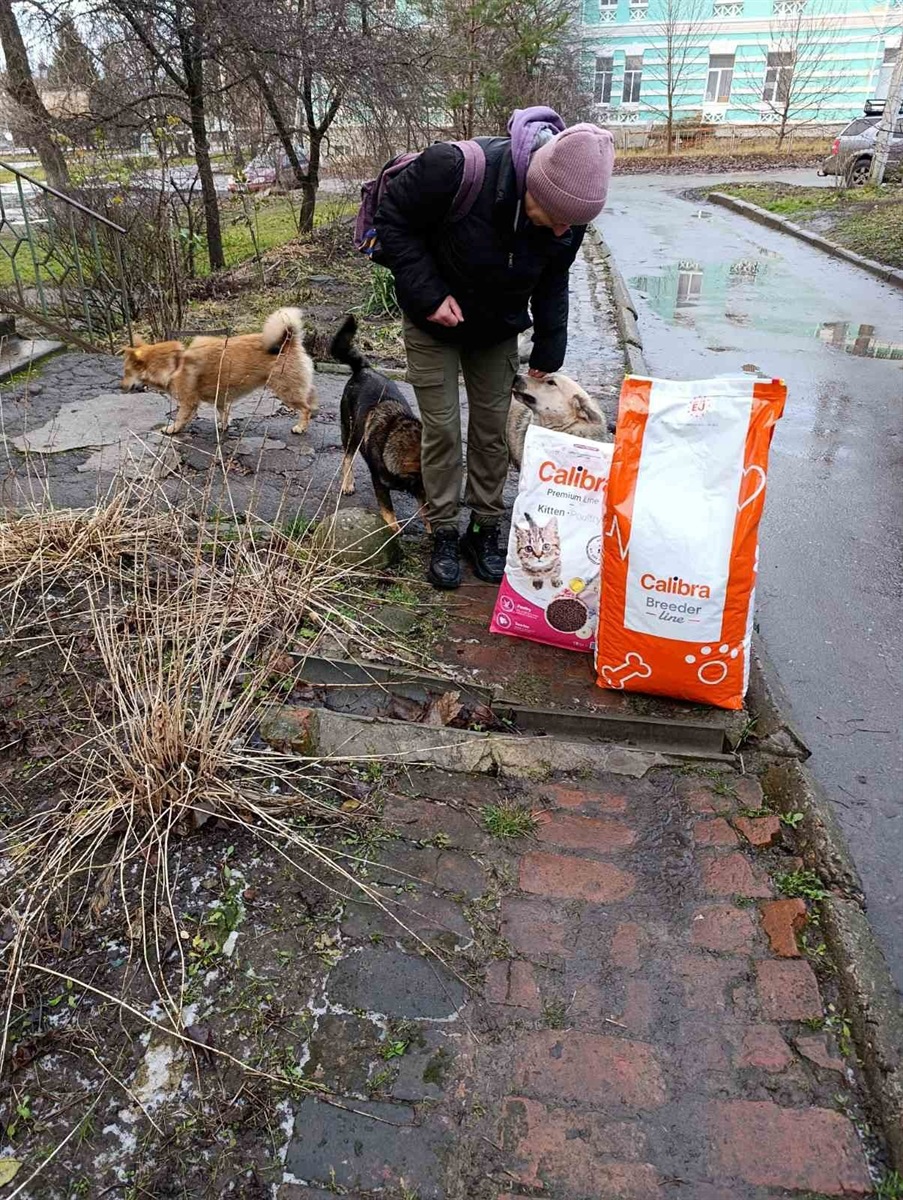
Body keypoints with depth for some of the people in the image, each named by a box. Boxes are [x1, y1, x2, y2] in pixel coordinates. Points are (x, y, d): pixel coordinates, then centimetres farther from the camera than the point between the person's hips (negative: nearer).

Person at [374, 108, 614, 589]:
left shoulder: (569, 213, -18)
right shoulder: (455, 169, -34)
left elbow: (552, 283, 1)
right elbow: (393, 220, -20)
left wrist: (549, 348, 2)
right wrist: (428, 293, -26)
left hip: (497, 330, 4)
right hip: (434, 320, -3)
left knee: (492, 426, 5)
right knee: (442, 428, -3)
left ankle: (485, 531, 19)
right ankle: (444, 536, 12)